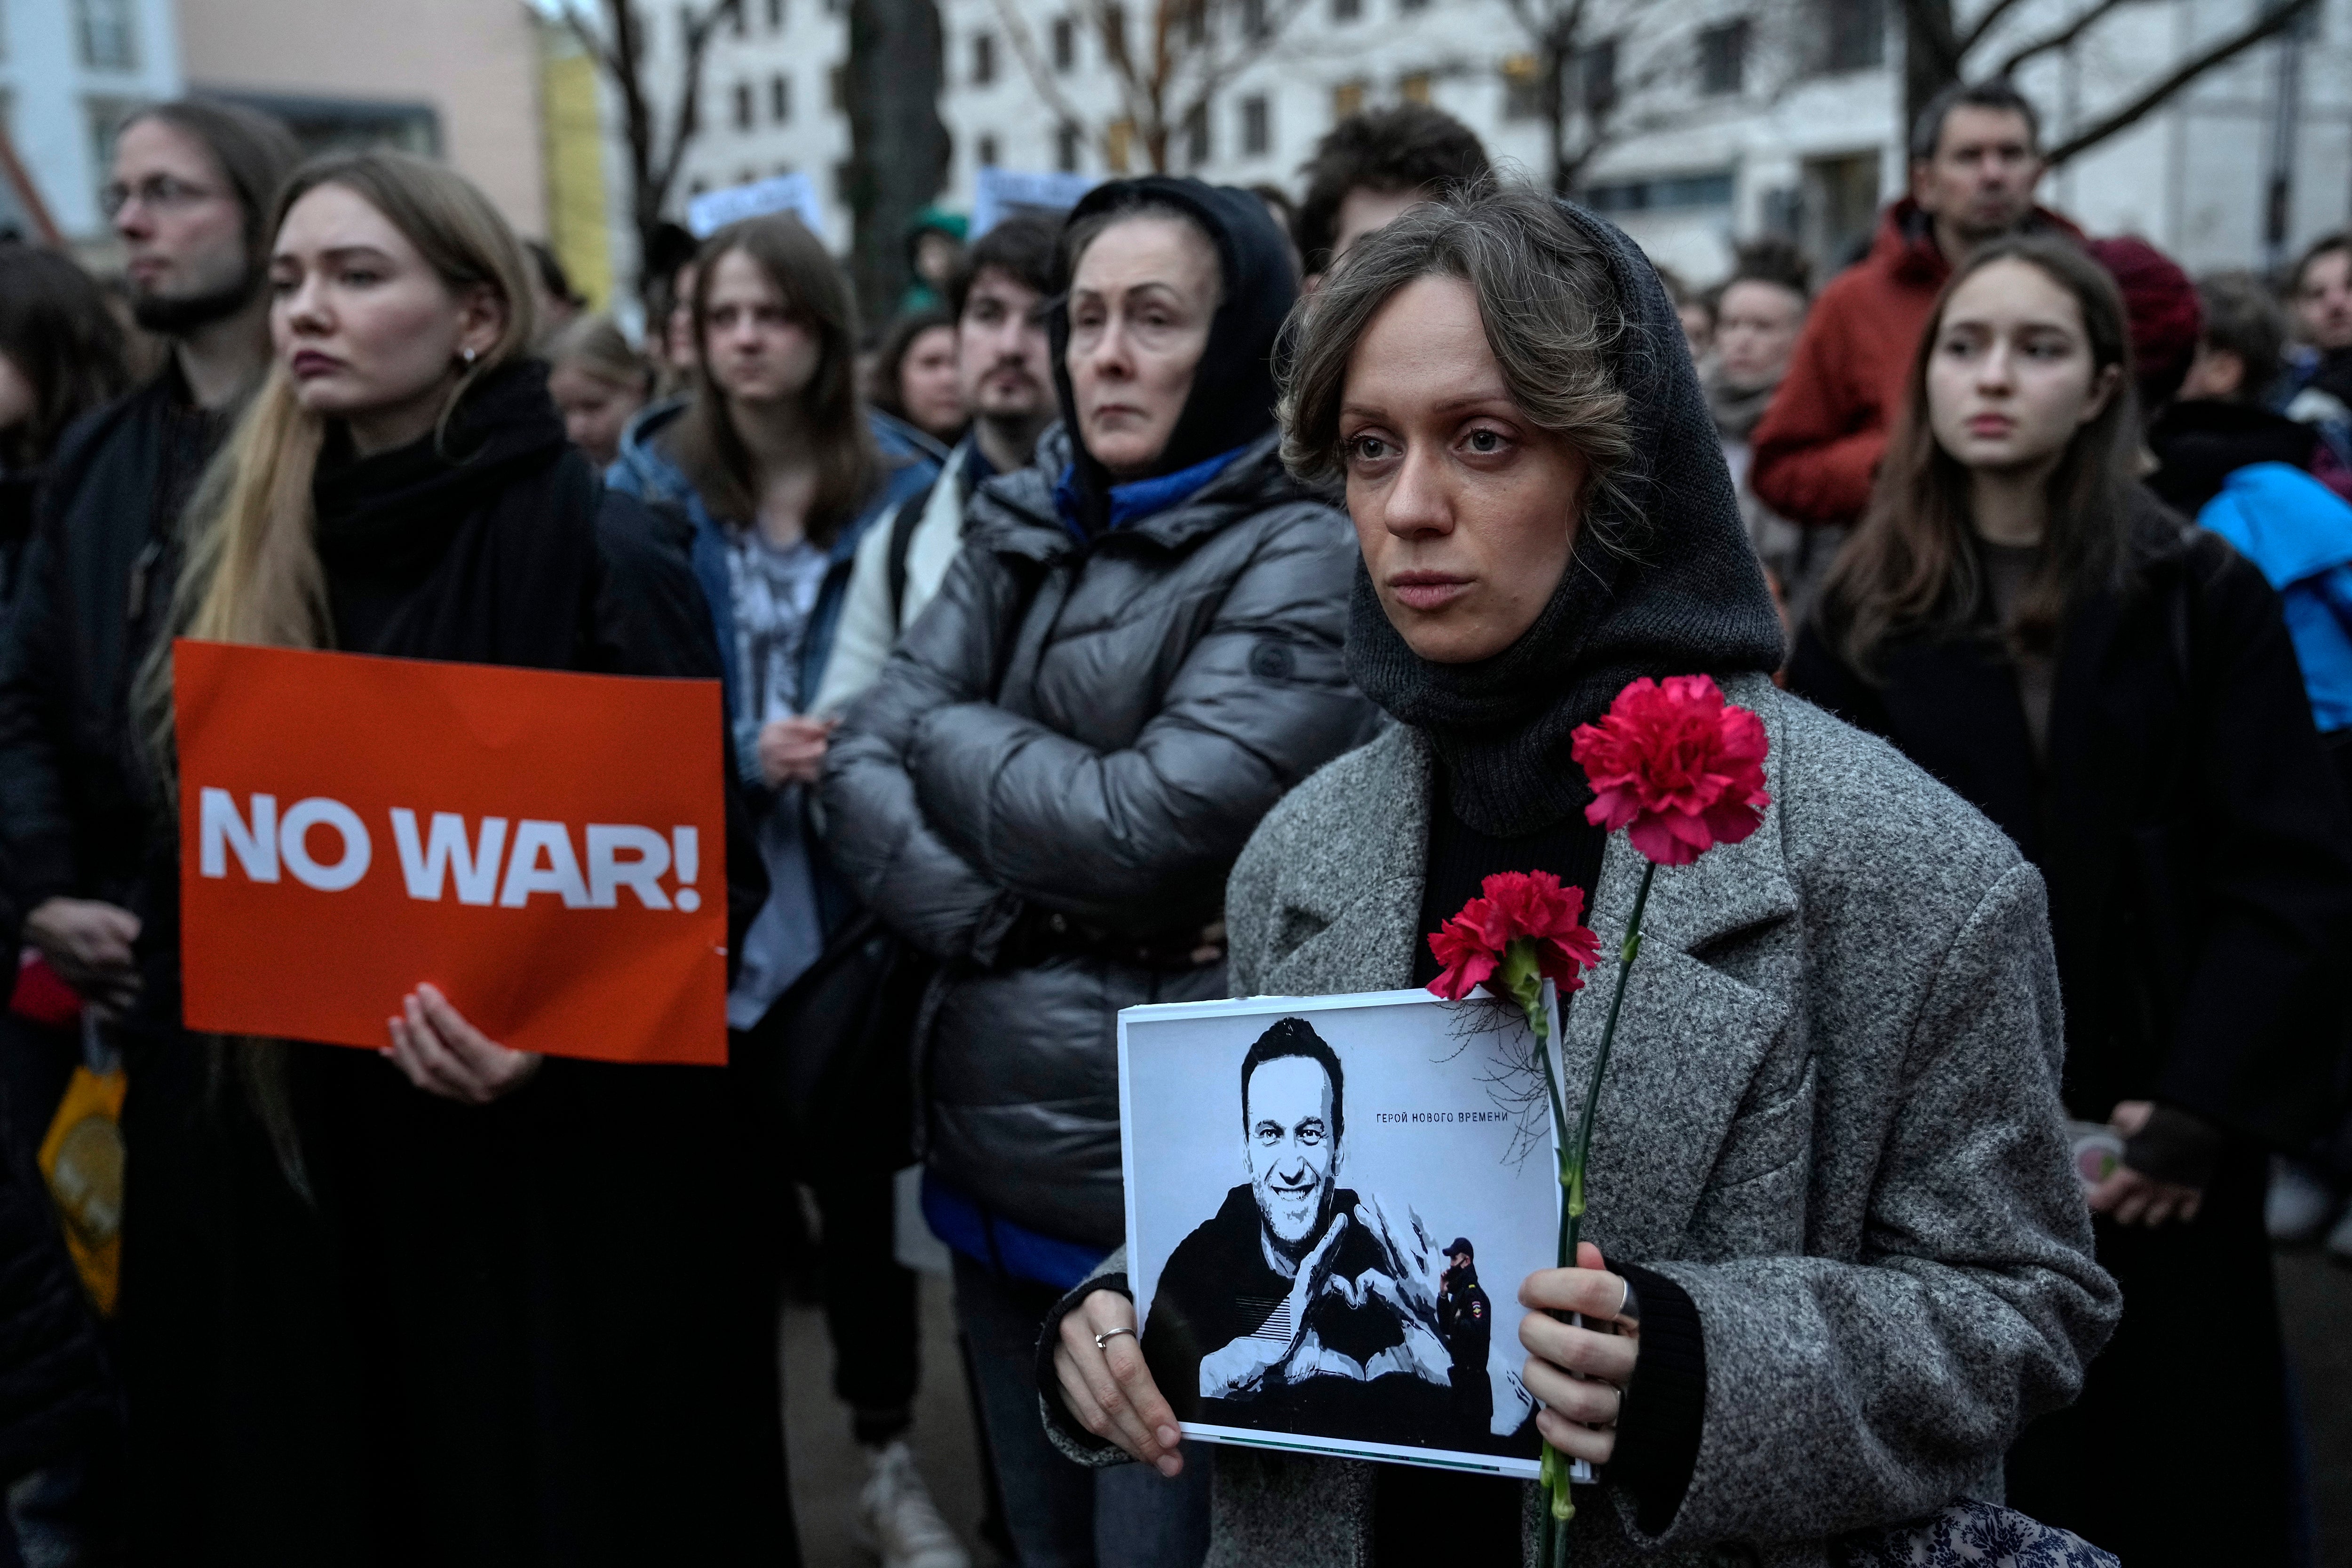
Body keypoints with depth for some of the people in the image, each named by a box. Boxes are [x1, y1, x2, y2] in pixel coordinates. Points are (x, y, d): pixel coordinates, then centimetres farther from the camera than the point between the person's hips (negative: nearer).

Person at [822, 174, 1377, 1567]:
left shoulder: (1306, 559, -12)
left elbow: (1142, 827, -20)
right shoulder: (1020, 533, 7)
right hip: (1000, 1149, 6)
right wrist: (1017, 930, -17)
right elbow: (862, 769, -2)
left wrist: (954, 734, -5)